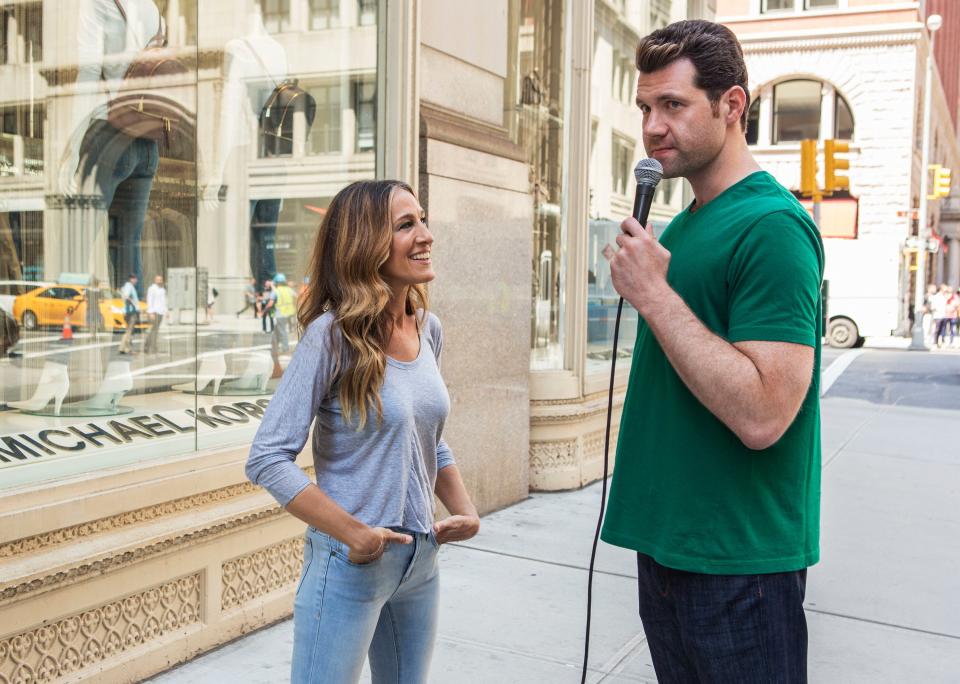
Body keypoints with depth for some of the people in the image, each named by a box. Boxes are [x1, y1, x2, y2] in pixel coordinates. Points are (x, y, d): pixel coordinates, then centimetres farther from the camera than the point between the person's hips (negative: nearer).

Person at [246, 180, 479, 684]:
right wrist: (354, 533, -23)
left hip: (421, 560, 7)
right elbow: (267, 459, -20)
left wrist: (464, 509, 2)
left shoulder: (428, 329, 3)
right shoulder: (332, 334, -17)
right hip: (351, 564, -6)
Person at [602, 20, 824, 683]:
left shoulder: (772, 224, -17)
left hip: (737, 561, -8)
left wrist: (653, 294, -23)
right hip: (666, 544, 8)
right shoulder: (680, 226, 10)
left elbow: (761, 416, -27)